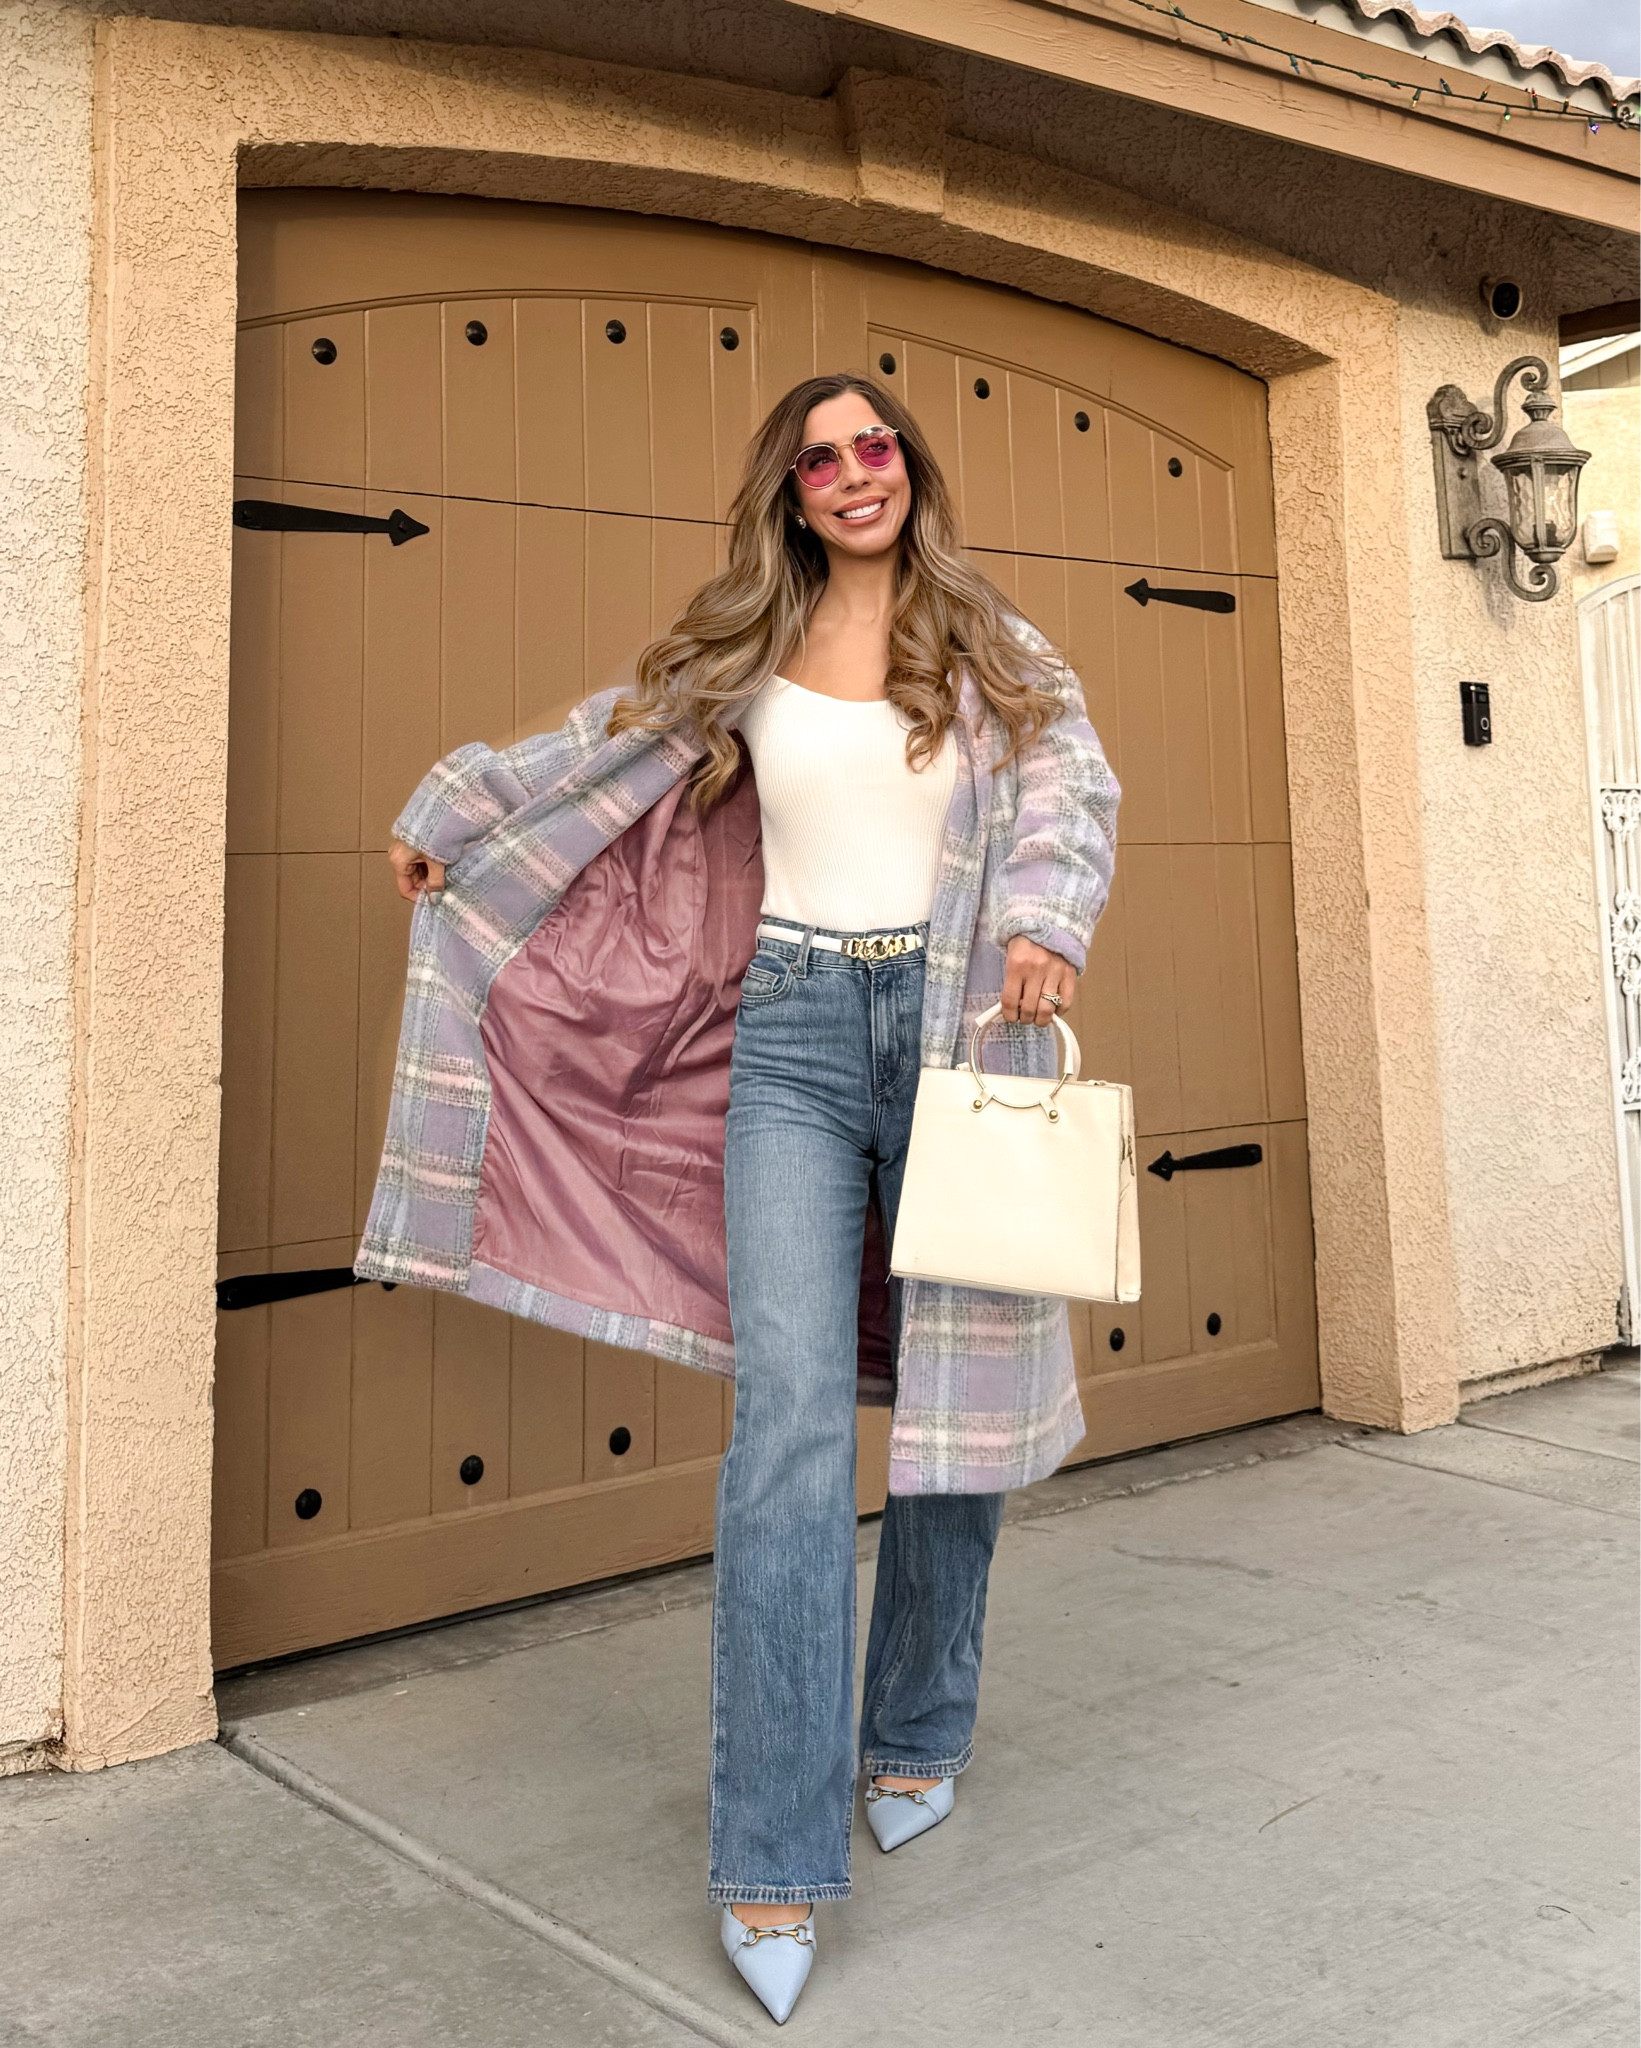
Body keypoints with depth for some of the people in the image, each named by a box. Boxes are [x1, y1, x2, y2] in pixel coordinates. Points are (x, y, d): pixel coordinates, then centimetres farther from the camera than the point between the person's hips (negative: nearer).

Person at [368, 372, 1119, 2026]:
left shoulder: (994, 648, 10)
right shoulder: (740, 653, 13)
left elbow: (1073, 787, -2)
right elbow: (602, 745, 24)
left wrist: (1045, 917, -22)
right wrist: (453, 816, 31)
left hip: (952, 1019, 1)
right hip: (794, 1027, 0)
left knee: (954, 1387, 6)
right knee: (789, 1411, -12)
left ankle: (916, 1740, 28)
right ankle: (775, 1857, -7)